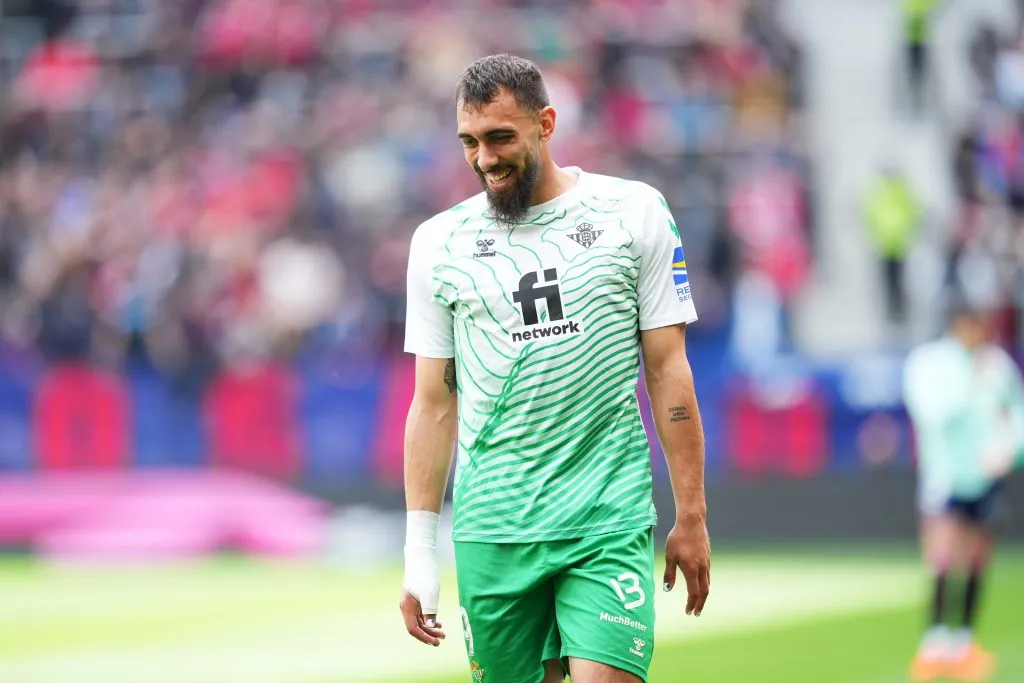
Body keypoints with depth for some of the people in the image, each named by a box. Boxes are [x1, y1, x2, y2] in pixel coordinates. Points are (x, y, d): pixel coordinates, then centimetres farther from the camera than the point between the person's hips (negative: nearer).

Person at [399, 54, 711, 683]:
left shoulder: (634, 212, 3)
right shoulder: (440, 242, 8)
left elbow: (667, 370, 4)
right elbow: (434, 402, 10)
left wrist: (692, 515, 1)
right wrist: (419, 553, 6)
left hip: (609, 522, -2)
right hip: (492, 531, 2)